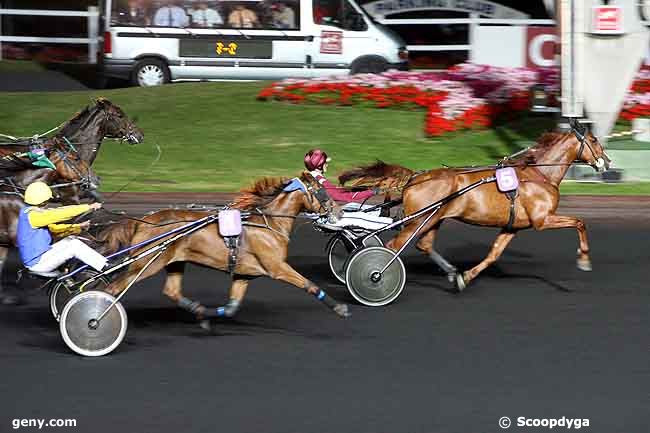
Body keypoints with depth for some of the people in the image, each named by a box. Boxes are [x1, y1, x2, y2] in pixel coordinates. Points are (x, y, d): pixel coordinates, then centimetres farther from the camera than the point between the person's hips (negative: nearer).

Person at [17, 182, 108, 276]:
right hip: (37, 263, -10)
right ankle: (106, 268, -8)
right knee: (75, 246, -12)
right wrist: (88, 207, -22)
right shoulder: (32, 215, -21)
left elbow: (55, 229, 18)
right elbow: (60, 214, -25)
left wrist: (79, 227, 10)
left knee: (72, 240, 8)